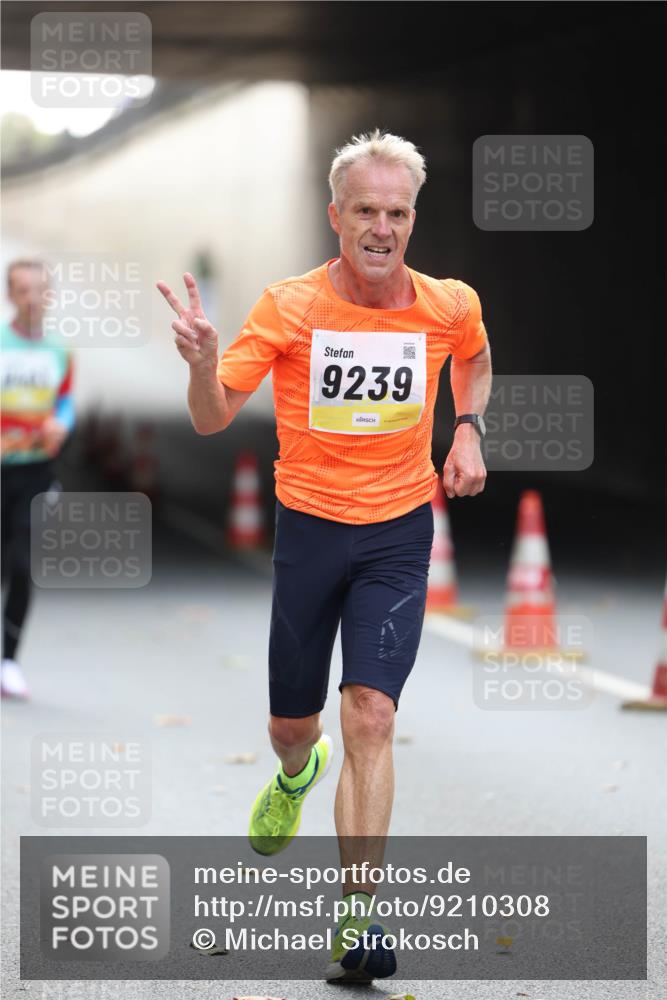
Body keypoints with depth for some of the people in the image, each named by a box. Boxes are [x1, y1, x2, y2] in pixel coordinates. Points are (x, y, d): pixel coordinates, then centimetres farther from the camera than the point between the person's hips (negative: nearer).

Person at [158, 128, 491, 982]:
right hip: (310, 527, 0)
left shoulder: (449, 306, -4)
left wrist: (468, 430, 3)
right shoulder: (289, 307, -10)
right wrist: (203, 361, -33)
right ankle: (296, 775, 52)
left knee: (370, 716, -15)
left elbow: (475, 360, 21)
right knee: (292, 723, 12)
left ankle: (358, 921, -13)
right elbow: (212, 420, -12)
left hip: (399, 534, 0)